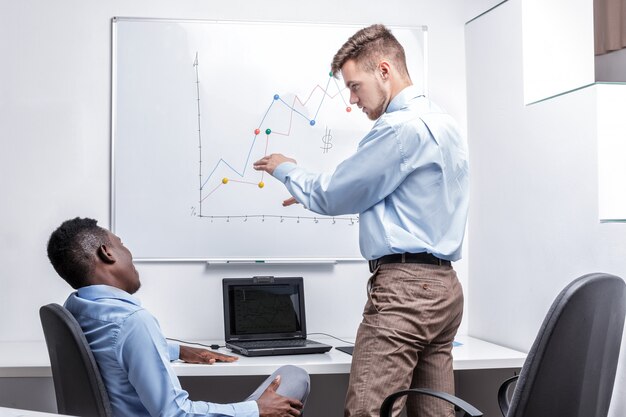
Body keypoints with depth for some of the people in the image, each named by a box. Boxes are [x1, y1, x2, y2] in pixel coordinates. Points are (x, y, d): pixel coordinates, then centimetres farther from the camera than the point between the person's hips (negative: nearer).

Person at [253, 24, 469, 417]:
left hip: (405, 286, -10)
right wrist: (313, 193, 26)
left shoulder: (401, 126, -13)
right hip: (442, 285, 10)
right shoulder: (444, 123, 18)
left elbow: (334, 196, -5)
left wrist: (285, 169, 13)